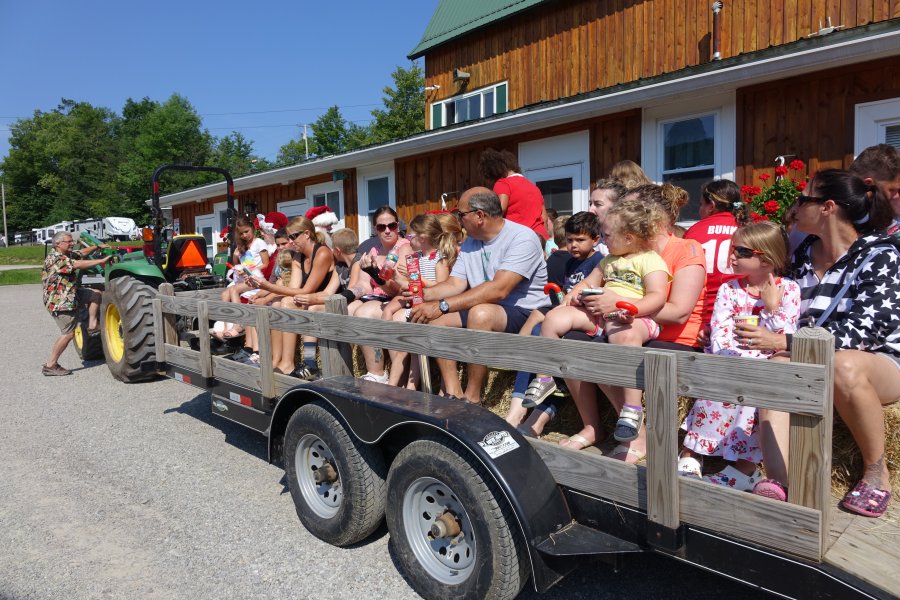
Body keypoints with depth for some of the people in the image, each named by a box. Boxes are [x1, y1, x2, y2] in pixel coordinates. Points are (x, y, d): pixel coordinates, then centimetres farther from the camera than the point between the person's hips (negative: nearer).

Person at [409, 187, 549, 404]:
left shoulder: (522, 238, -17)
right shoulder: (470, 242, 10)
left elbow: (498, 290, -29)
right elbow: (455, 284, 5)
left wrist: (442, 305, -30)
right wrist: (422, 294, -15)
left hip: (526, 313, -8)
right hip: (485, 311, 8)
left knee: (480, 313, -36)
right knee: (434, 317, -12)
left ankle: (472, 398, -21)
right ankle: (453, 395, -11)